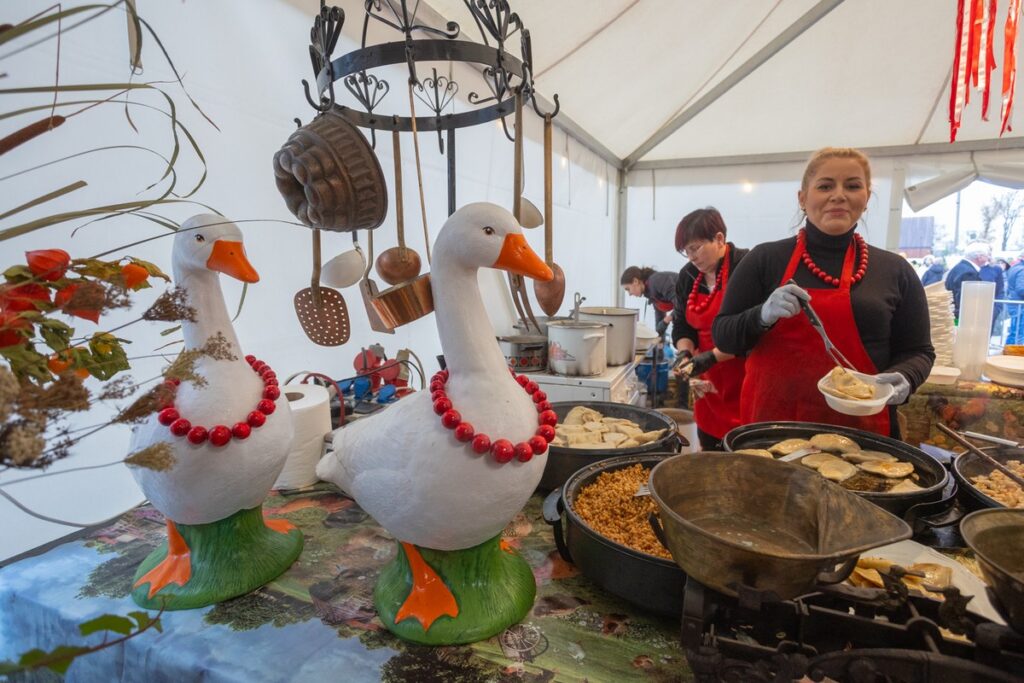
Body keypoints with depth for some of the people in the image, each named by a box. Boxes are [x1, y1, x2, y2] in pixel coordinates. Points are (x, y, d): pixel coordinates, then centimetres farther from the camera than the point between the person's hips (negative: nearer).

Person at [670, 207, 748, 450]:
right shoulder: (688, 275, 7)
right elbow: (682, 326, 12)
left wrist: (713, 357, -21)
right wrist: (685, 353, -6)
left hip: (745, 380, -6)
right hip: (710, 384, 6)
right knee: (709, 450, 10)